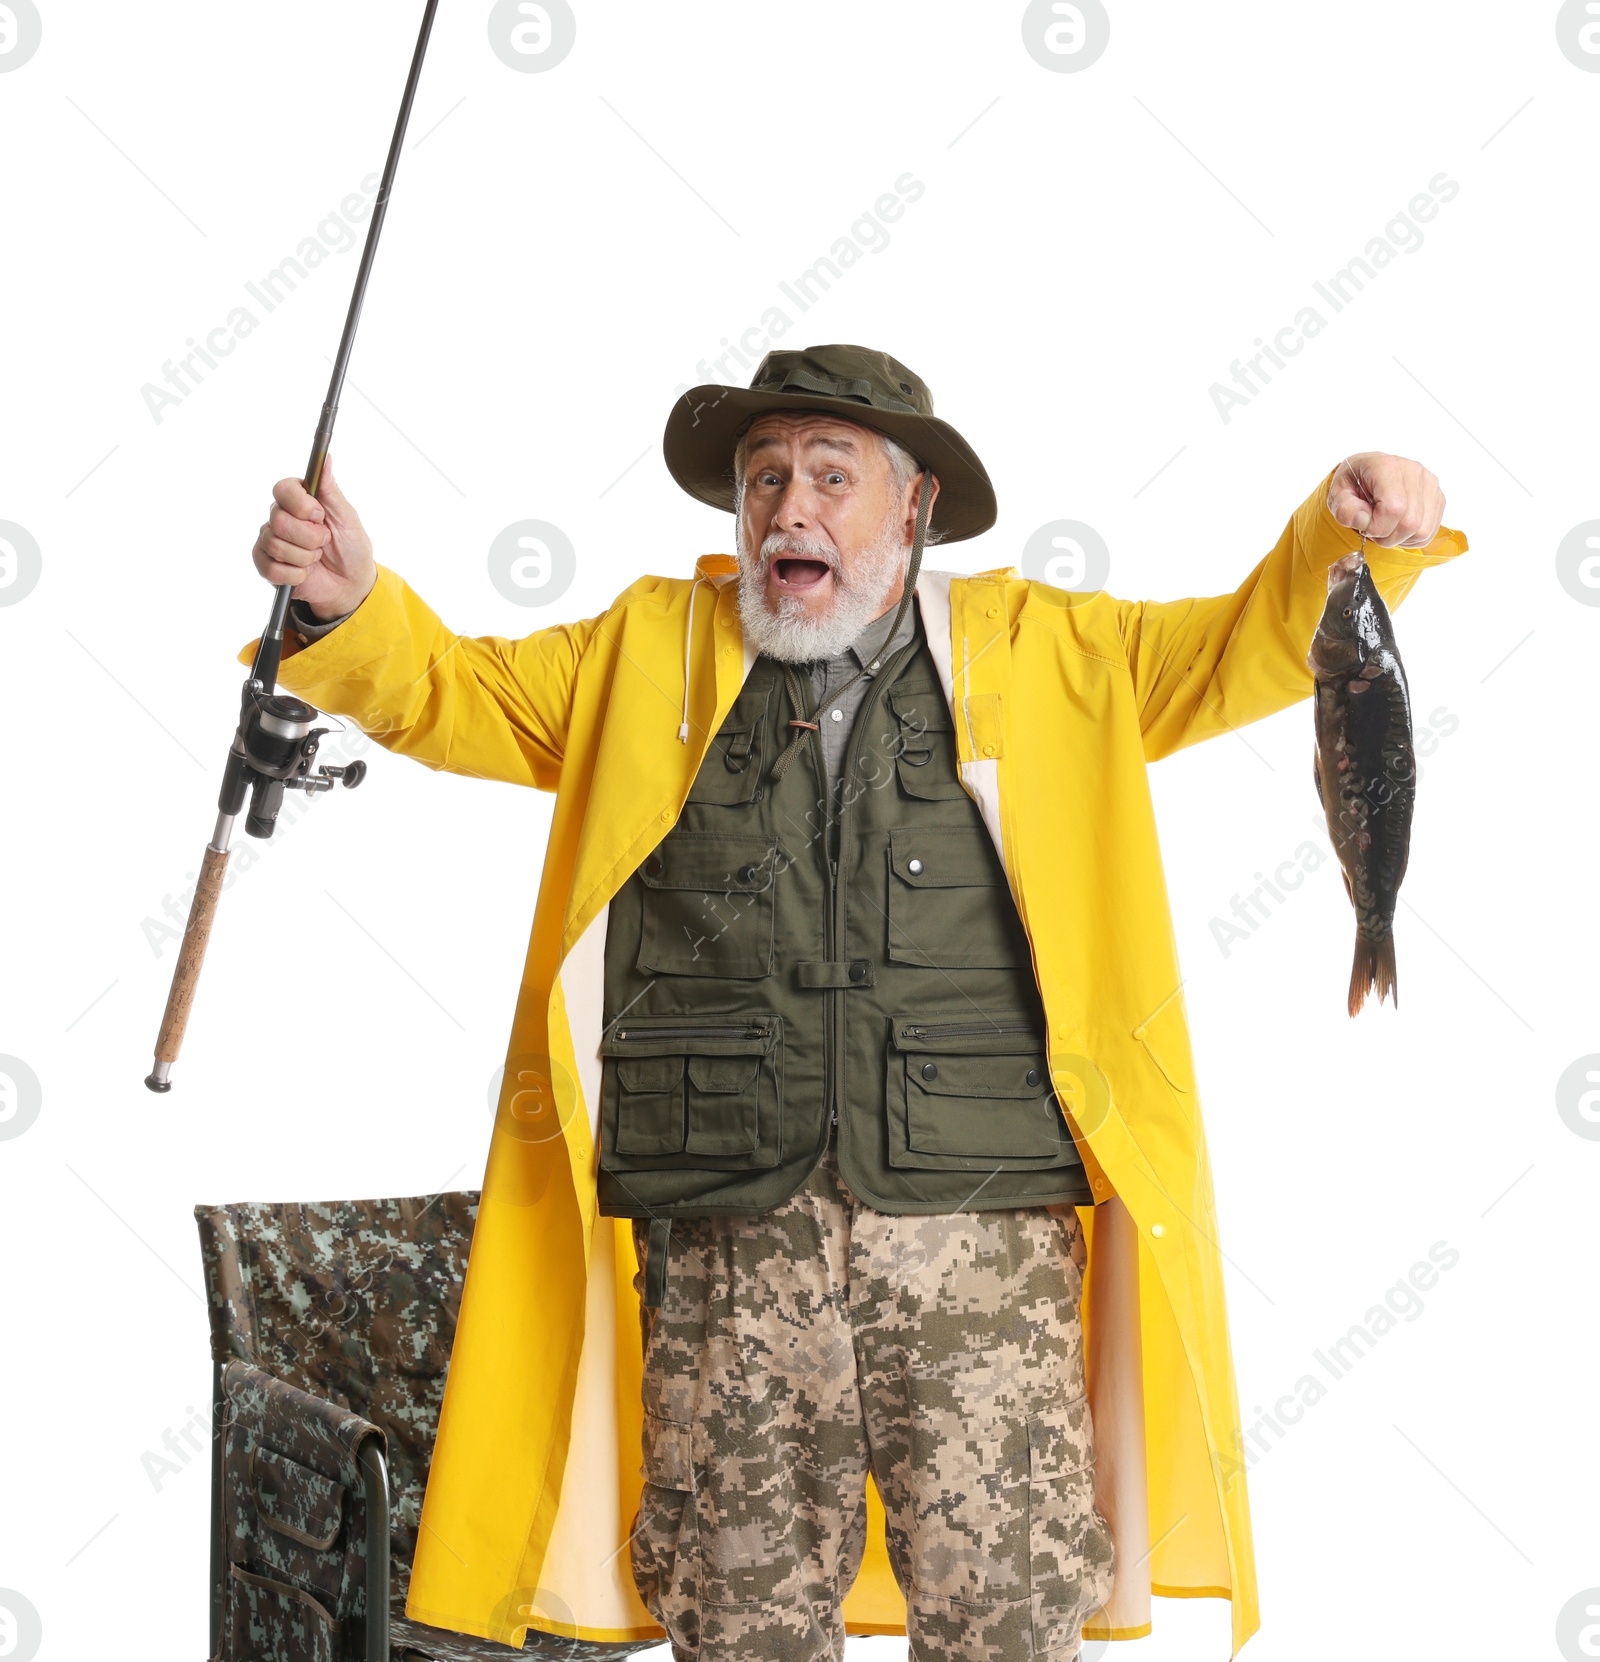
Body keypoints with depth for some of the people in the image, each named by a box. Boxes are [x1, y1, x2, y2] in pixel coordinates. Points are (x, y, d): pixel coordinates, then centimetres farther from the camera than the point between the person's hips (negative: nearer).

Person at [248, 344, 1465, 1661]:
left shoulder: (1036, 653, 12)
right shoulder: (650, 652, 13)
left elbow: (1249, 648, 13)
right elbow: (445, 693, 16)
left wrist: (1349, 536, -6)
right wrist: (349, 602, -4)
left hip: (979, 1228, -1)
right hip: (725, 1239, 1)